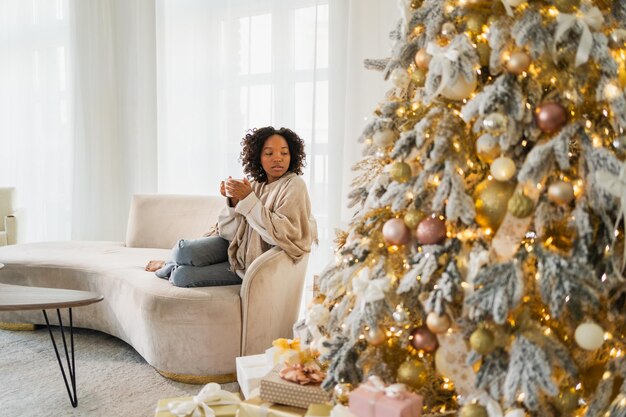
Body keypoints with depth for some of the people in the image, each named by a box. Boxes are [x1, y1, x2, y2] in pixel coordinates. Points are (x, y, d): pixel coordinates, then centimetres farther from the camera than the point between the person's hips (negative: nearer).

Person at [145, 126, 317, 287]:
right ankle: (170, 266, 17)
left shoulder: (294, 186, -16)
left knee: (181, 277, -14)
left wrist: (249, 199, -27)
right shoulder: (256, 184, 2)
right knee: (183, 250, -20)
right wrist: (234, 201, -18)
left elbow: (283, 235, -27)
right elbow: (229, 230, 1)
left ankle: (169, 268, 23)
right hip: (235, 244, 5)